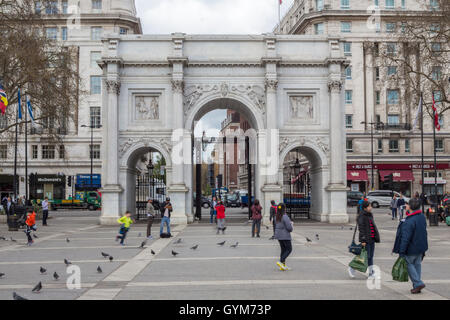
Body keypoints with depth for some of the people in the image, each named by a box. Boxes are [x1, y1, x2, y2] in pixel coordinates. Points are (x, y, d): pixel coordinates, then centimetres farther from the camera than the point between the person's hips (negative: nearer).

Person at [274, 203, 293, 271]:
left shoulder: (276, 217, 6)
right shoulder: (285, 217, -19)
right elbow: (289, 227, -22)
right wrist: (292, 226, 3)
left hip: (278, 235, 8)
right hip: (285, 236, -8)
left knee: (283, 250, 14)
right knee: (289, 249, 3)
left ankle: (283, 265, 13)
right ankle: (280, 262, -11)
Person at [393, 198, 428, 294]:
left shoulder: (409, 221, -26)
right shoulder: (422, 217, 4)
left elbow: (406, 238, -25)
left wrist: (402, 251, -19)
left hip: (411, 249, -8)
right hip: (421, 247, 8)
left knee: (409, 264, 7)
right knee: (417, 264, 15)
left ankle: (418, 283, 1)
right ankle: (417, 286, 21)